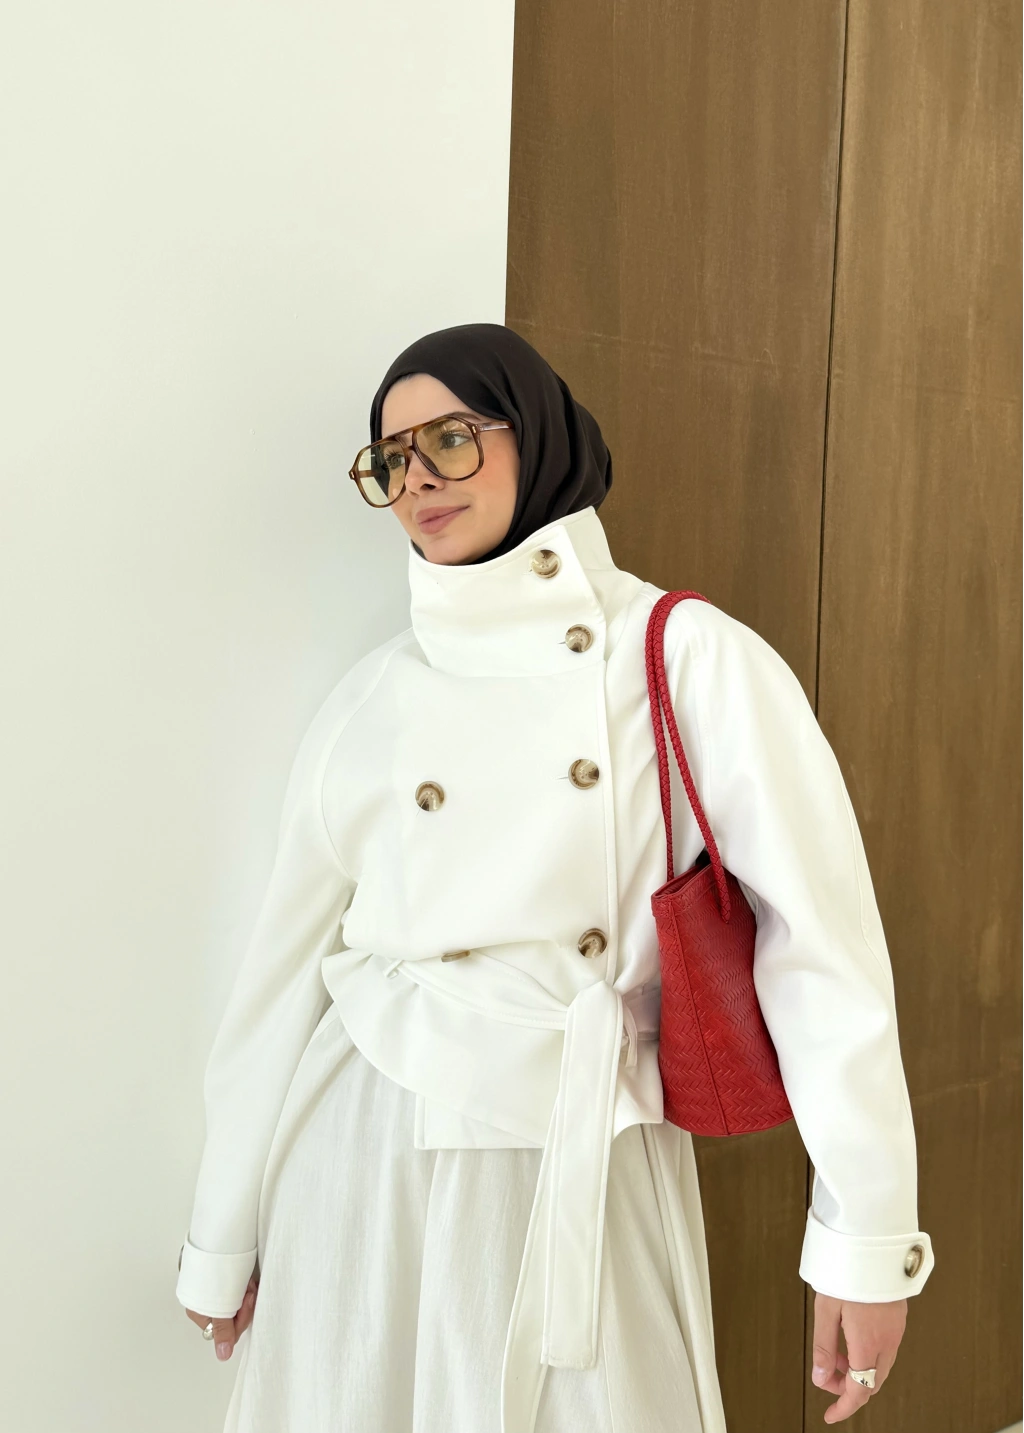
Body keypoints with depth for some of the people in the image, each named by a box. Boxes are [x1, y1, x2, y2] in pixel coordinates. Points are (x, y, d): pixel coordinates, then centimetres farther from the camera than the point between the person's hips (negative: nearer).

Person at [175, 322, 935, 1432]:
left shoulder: (691, 659, -5)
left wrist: (867, 1233, -12)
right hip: (365, 1158, 3)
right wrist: (224, 1237, 13)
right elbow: (289, 965, 7)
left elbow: (822, 936, -9)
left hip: (589, 1171, -2)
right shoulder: (374, 695, 4)